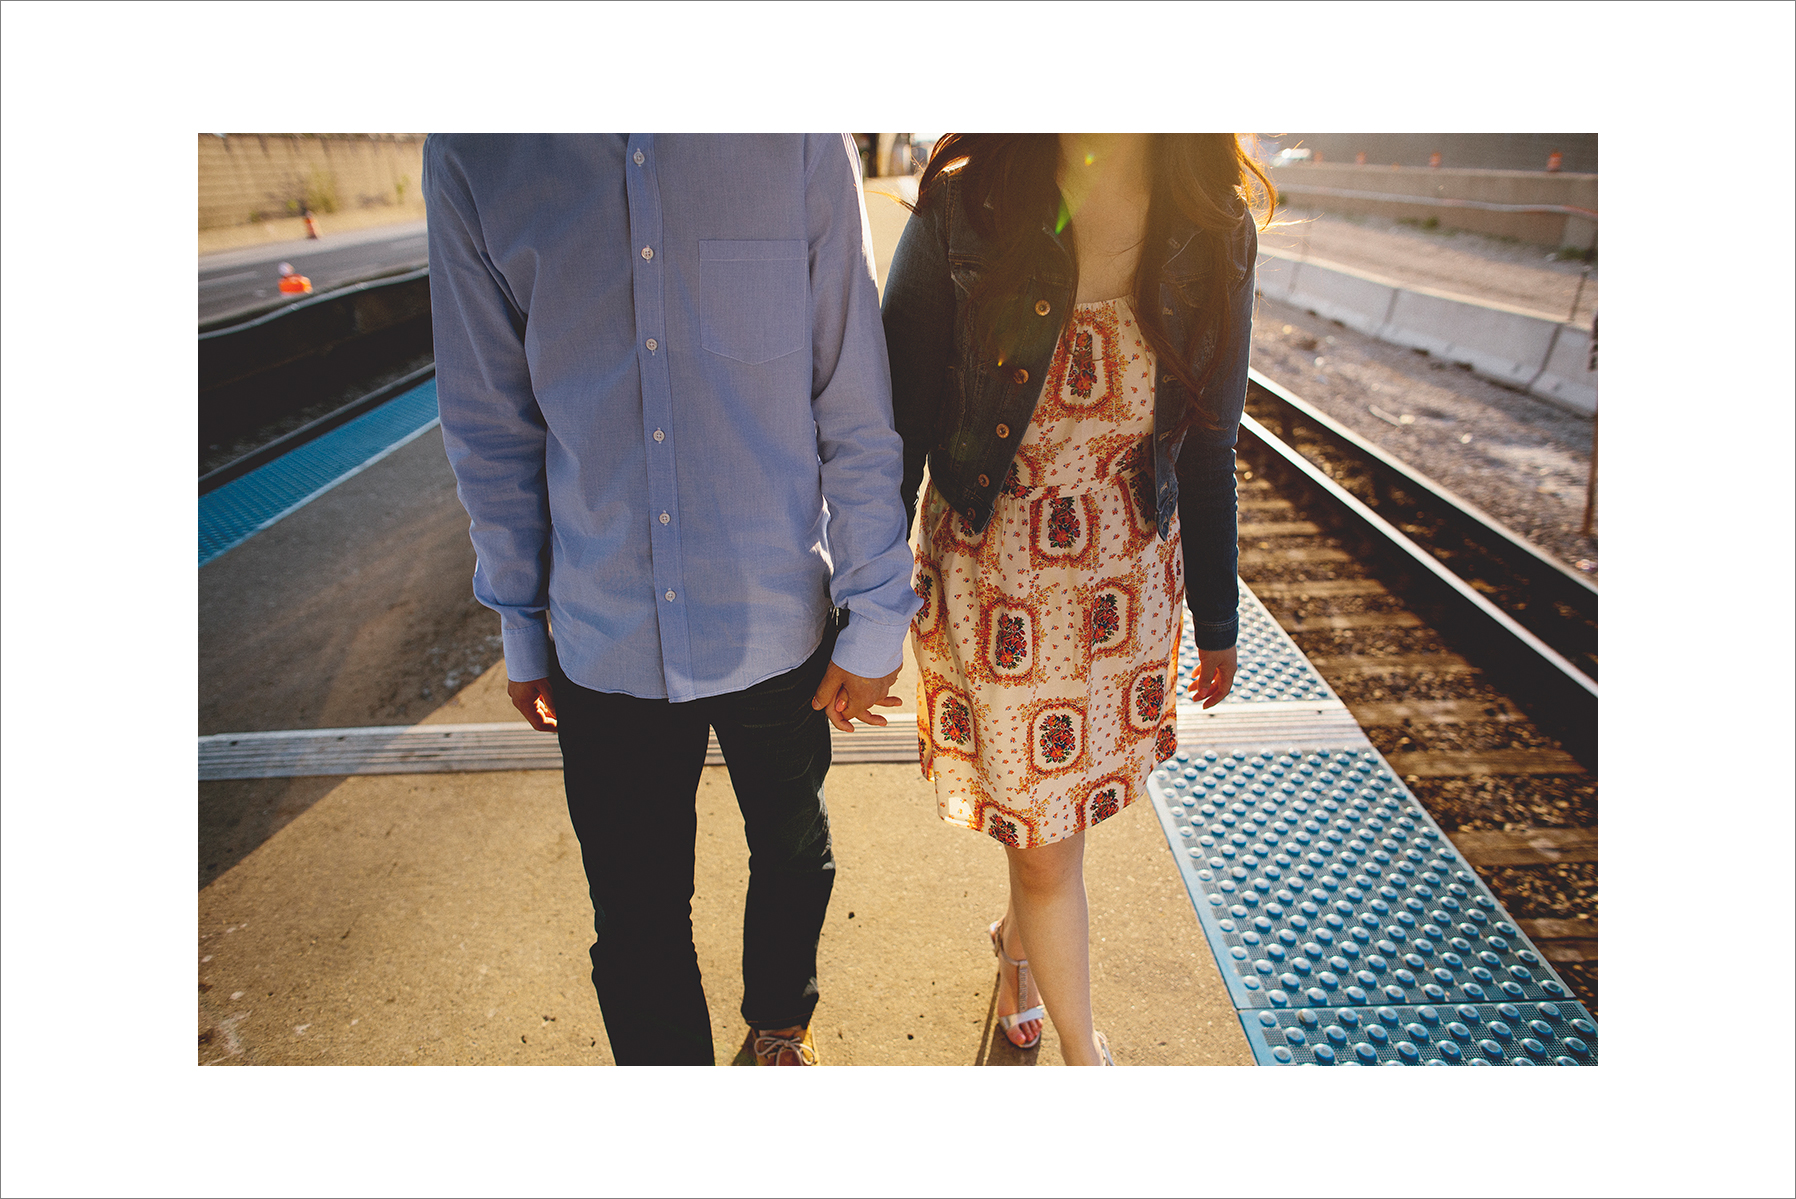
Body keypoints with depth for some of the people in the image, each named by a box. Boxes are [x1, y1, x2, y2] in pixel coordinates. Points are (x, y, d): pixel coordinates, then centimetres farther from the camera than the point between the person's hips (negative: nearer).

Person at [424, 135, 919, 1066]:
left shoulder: (799, 142, -7)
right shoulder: (471, 156, -3)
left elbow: (855, 406, -6)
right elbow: (489, 426, 4)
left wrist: (875, 617, -3)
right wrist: (521, 627, 10)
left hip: (780, 627, 1)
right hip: (607, 640, 0)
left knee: (791, 851, 24)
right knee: (636, 928, 11)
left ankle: (780, 1022, 55)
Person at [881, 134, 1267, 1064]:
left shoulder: (1212, 235, -4)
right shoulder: (963, 212, -13)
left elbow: (1206, 450, 4)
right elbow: (896, 428, -8)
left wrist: (1215, 620, 11)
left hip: (1129, 592, 3)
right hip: (991, 589, -3)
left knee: (1062, 802, 21)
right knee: (1046, 847, 8)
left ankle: (1018, 941, 55)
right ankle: (1084, 1050, 37)